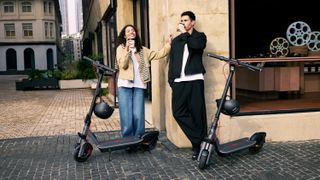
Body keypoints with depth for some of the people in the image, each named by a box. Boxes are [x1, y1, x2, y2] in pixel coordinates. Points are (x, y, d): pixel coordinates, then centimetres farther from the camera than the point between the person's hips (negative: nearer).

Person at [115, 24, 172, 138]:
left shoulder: (142, 50, 16)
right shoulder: (121, 48, 8)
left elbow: (158, 54, 8)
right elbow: (123, 65, -5)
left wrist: (168, 44, -1)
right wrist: (127, 49, -14)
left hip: (139, 85, 2)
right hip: (125, 85, -2)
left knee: (138, 116, -3)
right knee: (126, 116, -3)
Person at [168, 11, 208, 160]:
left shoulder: (200, 36, 11)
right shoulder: (176, 40, 22)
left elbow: (197, 45, -15)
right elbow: (172, 61, 18)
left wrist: (185, 33, -4)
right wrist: (171, 79, 8)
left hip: (195, 80, -4)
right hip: (179, 81, 4)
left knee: (197, 113, -4)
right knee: (178, 112, -6)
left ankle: (199, 144, 7)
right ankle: (199, 139, 4)